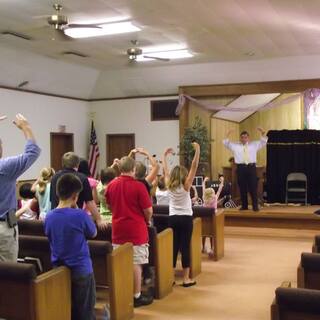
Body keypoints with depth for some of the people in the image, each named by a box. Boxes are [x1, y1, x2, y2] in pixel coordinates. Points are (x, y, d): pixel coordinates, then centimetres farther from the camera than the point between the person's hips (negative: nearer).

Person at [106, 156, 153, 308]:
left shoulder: (111, 185, 0)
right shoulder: (138, 186, -16)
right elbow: (148, 210, -12)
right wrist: (146, 220, 8)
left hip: (118, 229, 5)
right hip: (136, 229, -5)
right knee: (136, 263, 3)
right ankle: (137, 296, 11)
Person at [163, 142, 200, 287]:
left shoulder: (169, 186, 2)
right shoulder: (186, 185, -8)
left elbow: (165, 170, 12)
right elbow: (194, 167, -14)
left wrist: (165, 155, 20)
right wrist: (197, 150, -16)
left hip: (173, 218, 4)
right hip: (186, 219, -4)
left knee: (173, 246, 7)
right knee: (185, 247, -1)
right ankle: (186, 279, 3)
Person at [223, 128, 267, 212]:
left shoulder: (254, 144, 15)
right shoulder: (235, 145, 13)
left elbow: (263, 142, 13)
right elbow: (226, 143, 8)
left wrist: (263, 133, -5)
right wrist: (227, 135, -9)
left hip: (251, 167, 0)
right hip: (241, 168, 0)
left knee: (253, 187, -3)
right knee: (242, 188, 2)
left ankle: (255, 206, 2)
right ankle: (244, 206, 12)